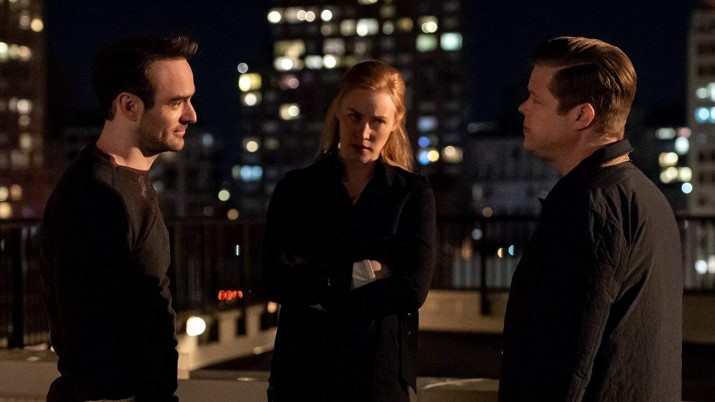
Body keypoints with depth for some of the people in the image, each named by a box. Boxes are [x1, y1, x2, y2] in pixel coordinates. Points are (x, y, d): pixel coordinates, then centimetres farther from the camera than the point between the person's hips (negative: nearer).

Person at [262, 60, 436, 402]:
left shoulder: (413, 194, 0)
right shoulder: (296, 188, 3)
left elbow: (413, 288, -12)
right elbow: (277, 279, -10)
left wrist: (324, 300, -12)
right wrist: (356, 274, -14)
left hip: (380, 372, -1)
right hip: (302, 369, 1)